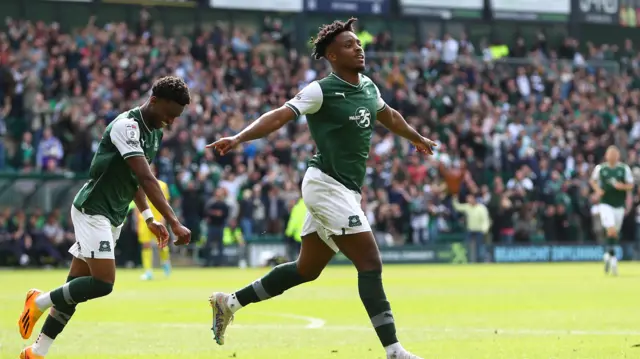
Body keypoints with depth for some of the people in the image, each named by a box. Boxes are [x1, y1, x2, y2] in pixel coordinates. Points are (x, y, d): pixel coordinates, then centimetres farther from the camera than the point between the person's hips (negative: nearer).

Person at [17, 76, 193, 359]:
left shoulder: (153, 133, 10)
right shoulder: (127, 126, -20)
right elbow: (147, 179, -28)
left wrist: (149, 219, 11)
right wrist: (174, 223, -32)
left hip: (112, 217, 9)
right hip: (93, 210, -9)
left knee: (76, 288, 7)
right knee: (104, 282, -17)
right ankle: (40, 301, 3)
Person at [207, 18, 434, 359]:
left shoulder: (367, 87, 12)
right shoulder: (321, 90, -12)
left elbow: (389, 115, 32)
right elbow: (278, 117, -18)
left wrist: (417, 139, 48)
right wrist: (238, 138, -32)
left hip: (344, 190, 9)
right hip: (327, 186, -9)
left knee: (307, 269, 14)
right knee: (370, 263, -12)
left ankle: (230, 302, 24)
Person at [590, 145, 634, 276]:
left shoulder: (625, 169, 1)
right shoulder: (600, 168, 1)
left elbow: (631, 185, 5)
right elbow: (593, 180, 17)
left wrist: (622, 186, -16)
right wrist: (597, 189, -2)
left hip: (619, 205, 2)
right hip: (605, 204, -2)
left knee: (615, 233, 9)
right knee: (611, 230, -20)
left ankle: (609, 255, 29)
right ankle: (612, 257, -14)